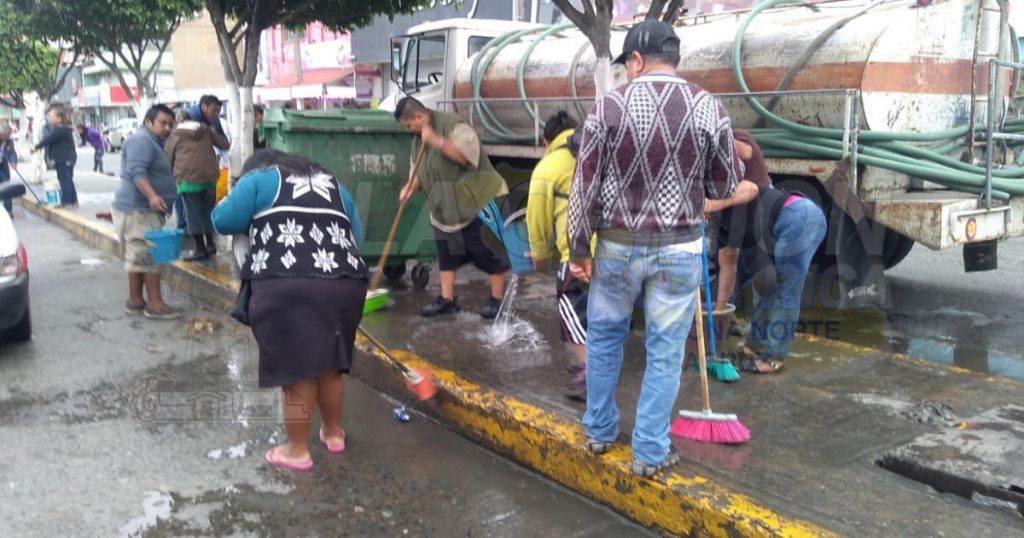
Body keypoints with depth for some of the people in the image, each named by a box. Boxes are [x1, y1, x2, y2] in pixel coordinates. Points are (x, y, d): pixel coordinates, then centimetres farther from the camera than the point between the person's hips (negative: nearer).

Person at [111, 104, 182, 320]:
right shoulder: (142, 140, -13)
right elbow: (137, 172, -26)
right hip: (137, 209, -11)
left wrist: (158, 201, 38)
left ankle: (135, 301, 18)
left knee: (138, 257, 12)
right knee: (148, 256, -10)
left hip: (142, 209, 11)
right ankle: (155, 305, -9)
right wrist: (152, 196, -36)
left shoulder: (153, 142, 22)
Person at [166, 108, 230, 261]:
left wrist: (171, 174, 33)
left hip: (187, 178, -3)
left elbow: (168, 159, 14)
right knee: (208, 210, 15)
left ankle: (201, 249, -4)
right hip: (209, 176, 3)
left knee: (193, 214, -1)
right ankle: (210, 244, 19)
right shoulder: (206, 130, 15)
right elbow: (224, 144, 16)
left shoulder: (174, 135, 10)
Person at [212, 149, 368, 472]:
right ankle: (333, 433, 36)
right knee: (329, 363, 21)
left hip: (288, 286, -5)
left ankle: (298, 450, 17)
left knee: (295, 368, 6)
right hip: (345, 284, 5)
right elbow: (356, 236, 26)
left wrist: (252, 219, 26)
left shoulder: (259, 178, 16)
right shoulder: (333, 184, 29)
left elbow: (223, 221, 7)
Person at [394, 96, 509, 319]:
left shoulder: (453, 125, -18)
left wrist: (436, 140, -32)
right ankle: (447, 298, 17)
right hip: (446, 209, 8)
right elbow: (421, 171, 15)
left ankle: (497, 299, 9)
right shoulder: (418, 139, 8)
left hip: (479, 202, -8)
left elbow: (468, 155, -30)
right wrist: (411, 186, -6)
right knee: (446, 253, 9)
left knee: (490, 251, 0)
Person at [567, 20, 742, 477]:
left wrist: (578, 250, 2)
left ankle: (600, 432, 32)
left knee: (604, 336, 20)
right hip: (679, 249, 0)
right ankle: (650, 452, 18)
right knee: (665, 351, 10)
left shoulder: (609, 105, -8)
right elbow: (726, 186, 3)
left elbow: (585, 185, -7)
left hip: (618, 246, 0)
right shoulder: (708, 108, -5)